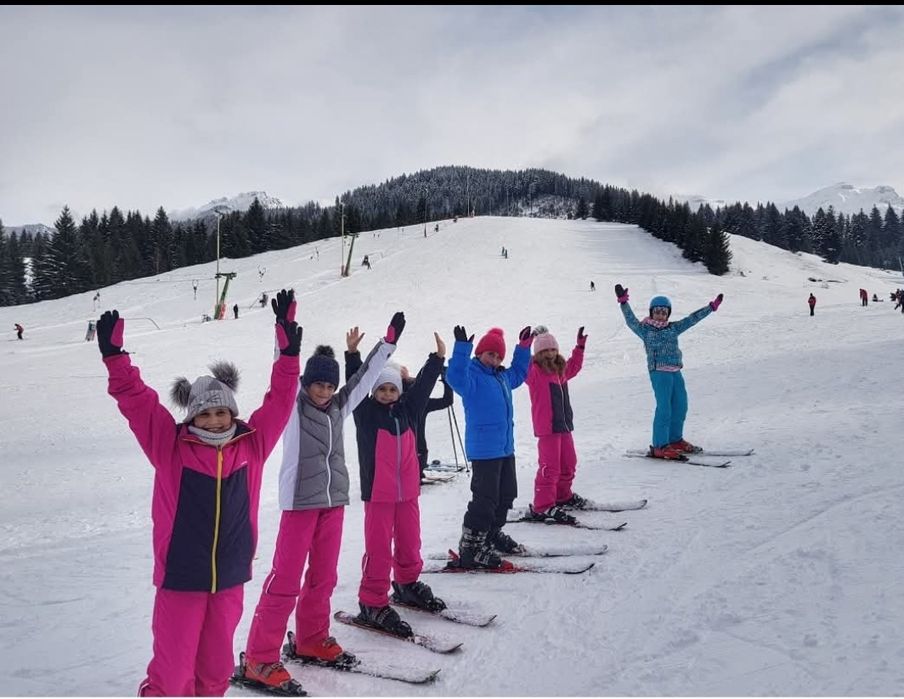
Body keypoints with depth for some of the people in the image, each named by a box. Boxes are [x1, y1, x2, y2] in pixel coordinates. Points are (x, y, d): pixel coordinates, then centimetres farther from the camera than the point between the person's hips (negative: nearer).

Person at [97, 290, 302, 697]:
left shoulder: (252, 444, 0)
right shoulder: (170, 446, -6)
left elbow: (280, 400, 1)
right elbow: (136, 399, -9)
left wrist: (289, 350, -6)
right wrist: (114, 356, -19)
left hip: (230, 576, 3)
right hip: (180, 577, -3)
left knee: (216, 666, 17)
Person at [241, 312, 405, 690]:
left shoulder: (339, 407, 10)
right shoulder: (293, 406, -4)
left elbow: (365, 377, 15)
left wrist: (389, 339, 16)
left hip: (334, 501, 6)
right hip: (300, 502, -6)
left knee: (324, 576, 14)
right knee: (286, 580, -6)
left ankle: (311, 638, 30)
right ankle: (259, 658, 2)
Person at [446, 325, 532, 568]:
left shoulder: (502, 377, 14)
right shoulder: (472, 376, -12)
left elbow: (518, 374, 35)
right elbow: (456, 378, -34)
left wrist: (524, 347, 30)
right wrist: (462, 347, -41)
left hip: (506, 448, 10)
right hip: (483, 450, -9)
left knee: (506, 494, 19)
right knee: (485, 499, -10)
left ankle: (492, 534, 36)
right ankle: (471, 548, -2)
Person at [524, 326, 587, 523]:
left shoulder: (560, 370, 15)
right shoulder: (534, 371, -10)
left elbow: (573, 367, 35)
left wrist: (580, 346, 37)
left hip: (564, 425, 9)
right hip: (547, 427, -9)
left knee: (568, 463, 20)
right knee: (550, 468, -10)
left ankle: (562, 496, 39)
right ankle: (542, 506, -4)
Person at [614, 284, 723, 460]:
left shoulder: (673, 328, 15)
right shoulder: (645, 329, 1)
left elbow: (692, 319, 18)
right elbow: (631, 320, -12)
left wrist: (711, 307, 20)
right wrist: (623, 302, -25)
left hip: (675, 372, 7)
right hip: (659, 372, -7)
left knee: (680, 405, 11)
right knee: (664, 408, -10)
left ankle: (675, 440, 27)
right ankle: (659, 446, -5)